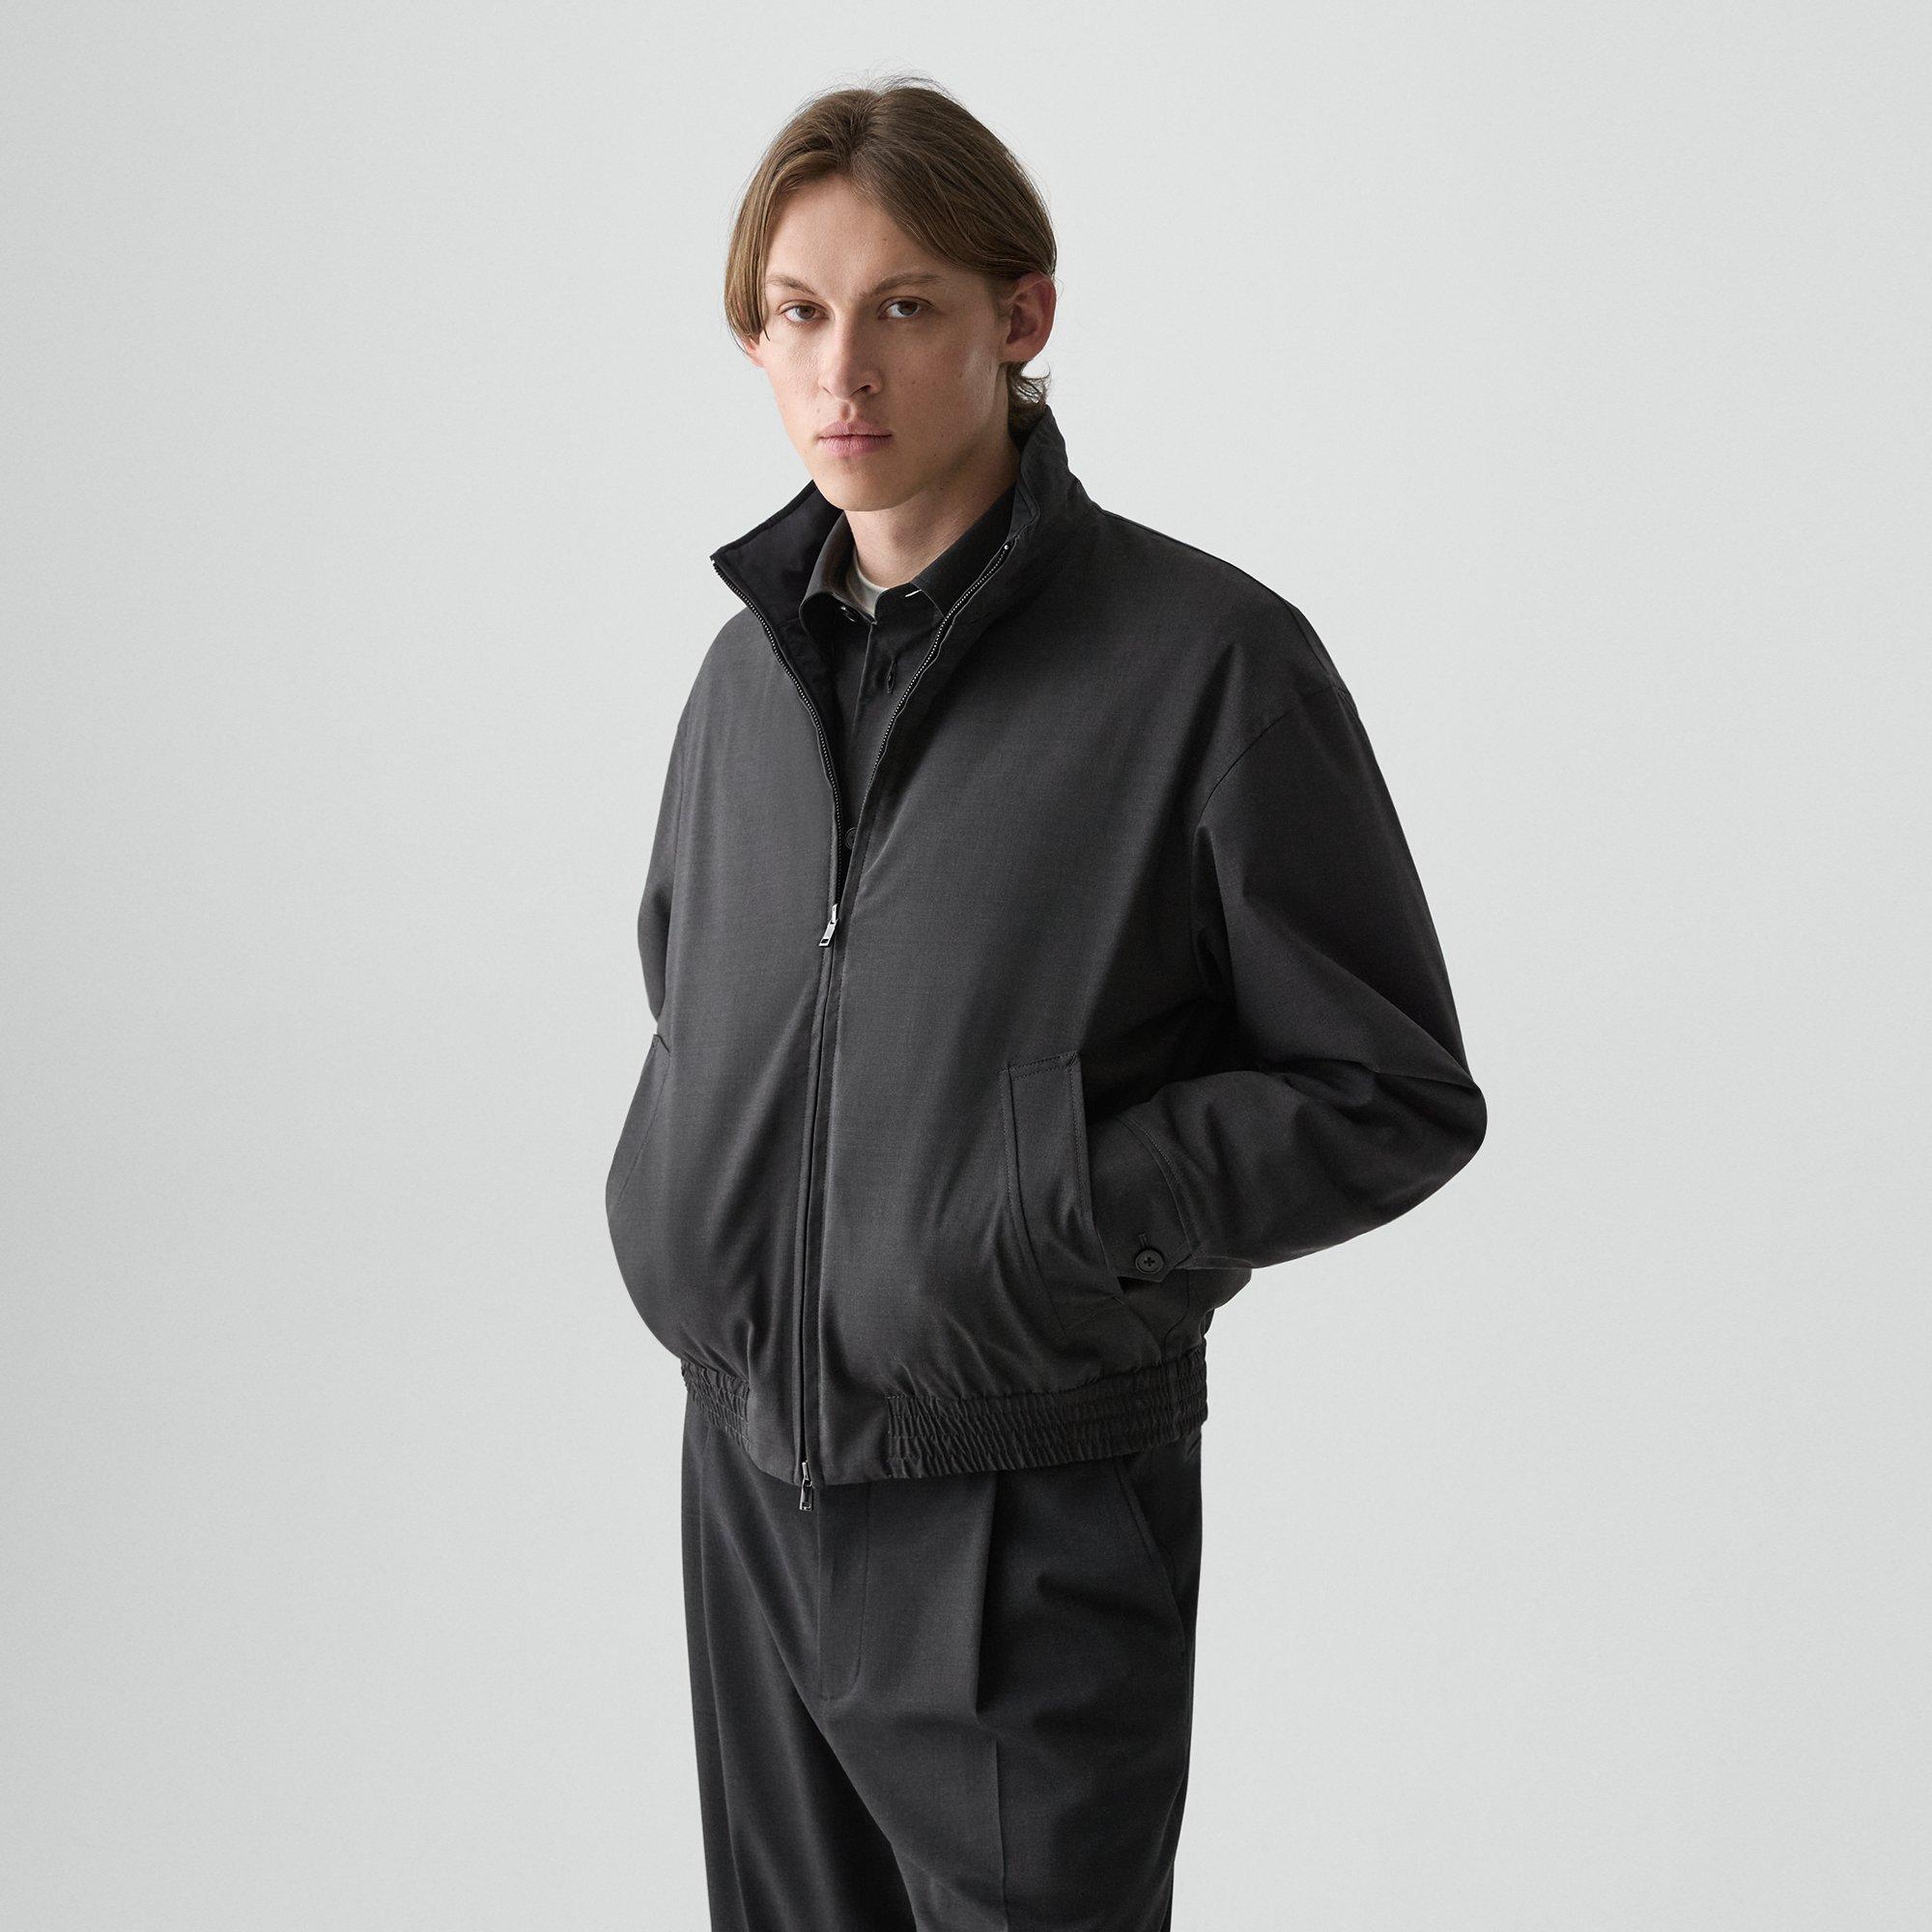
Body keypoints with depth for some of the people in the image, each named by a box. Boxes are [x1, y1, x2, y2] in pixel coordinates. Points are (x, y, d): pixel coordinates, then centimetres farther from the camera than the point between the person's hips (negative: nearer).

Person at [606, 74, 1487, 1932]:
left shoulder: (1209, 659, -13)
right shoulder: (753, 661, 5)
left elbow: (1395, 1096, -10)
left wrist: (1055, 1219, -19)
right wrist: (665, 1188, 7)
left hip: (1031, 1519, -5)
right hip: (749, 1472, 6)